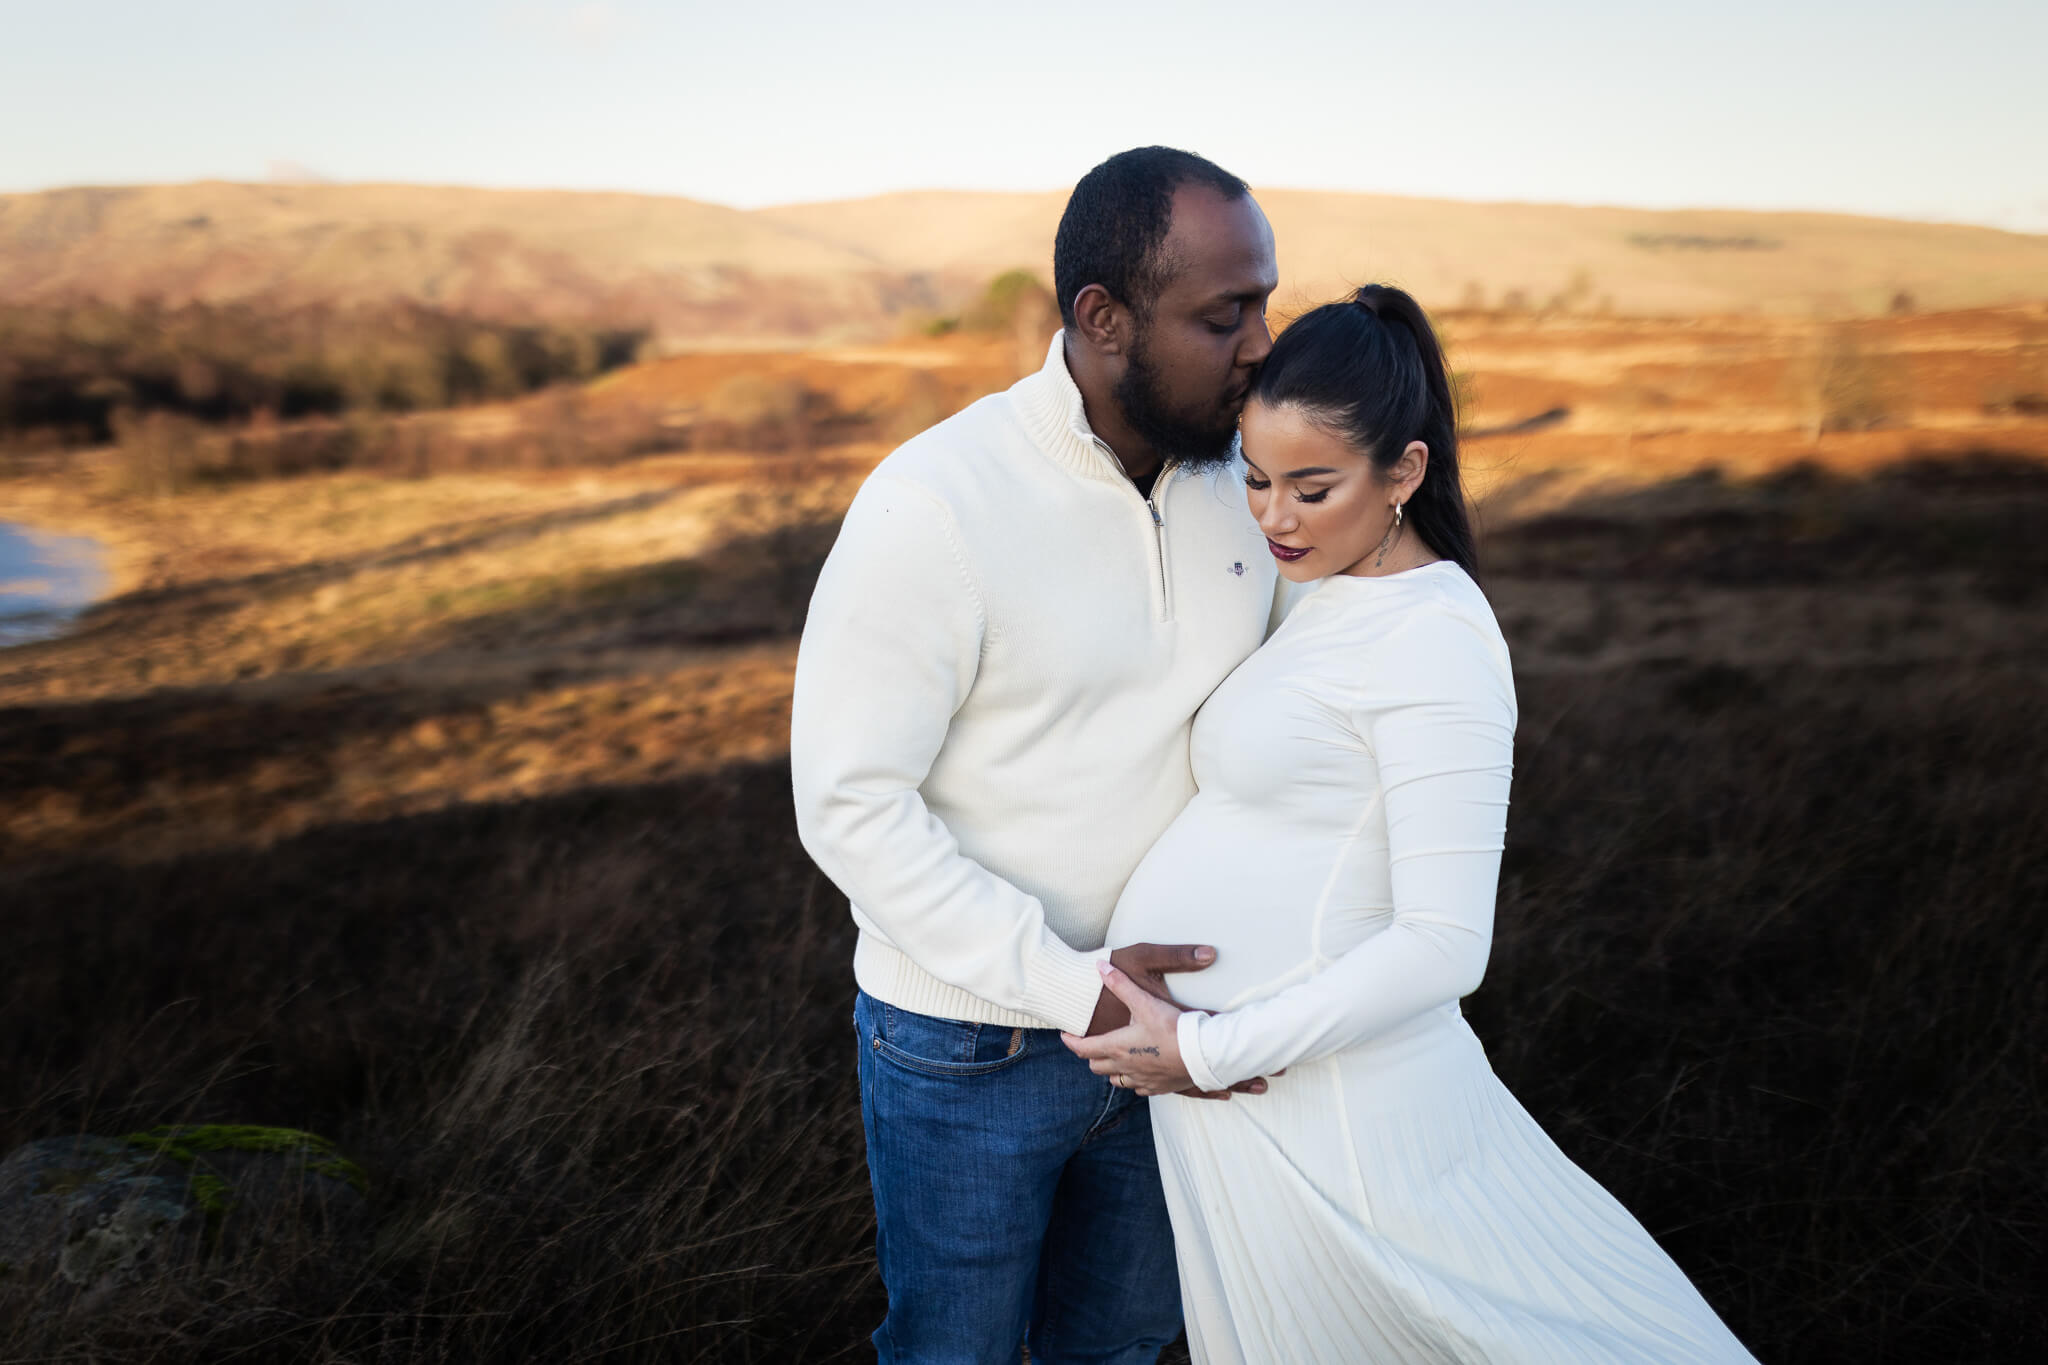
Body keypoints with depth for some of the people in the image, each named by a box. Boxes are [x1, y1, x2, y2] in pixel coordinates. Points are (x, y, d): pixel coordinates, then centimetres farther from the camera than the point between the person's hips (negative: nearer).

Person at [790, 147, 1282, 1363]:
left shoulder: (1235, 475, -5)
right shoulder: (934, 507, -25)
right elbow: (850, 806, -22)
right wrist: (1067, 987, -26)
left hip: (1146, 1007, 6)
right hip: (968, 1046, -5)